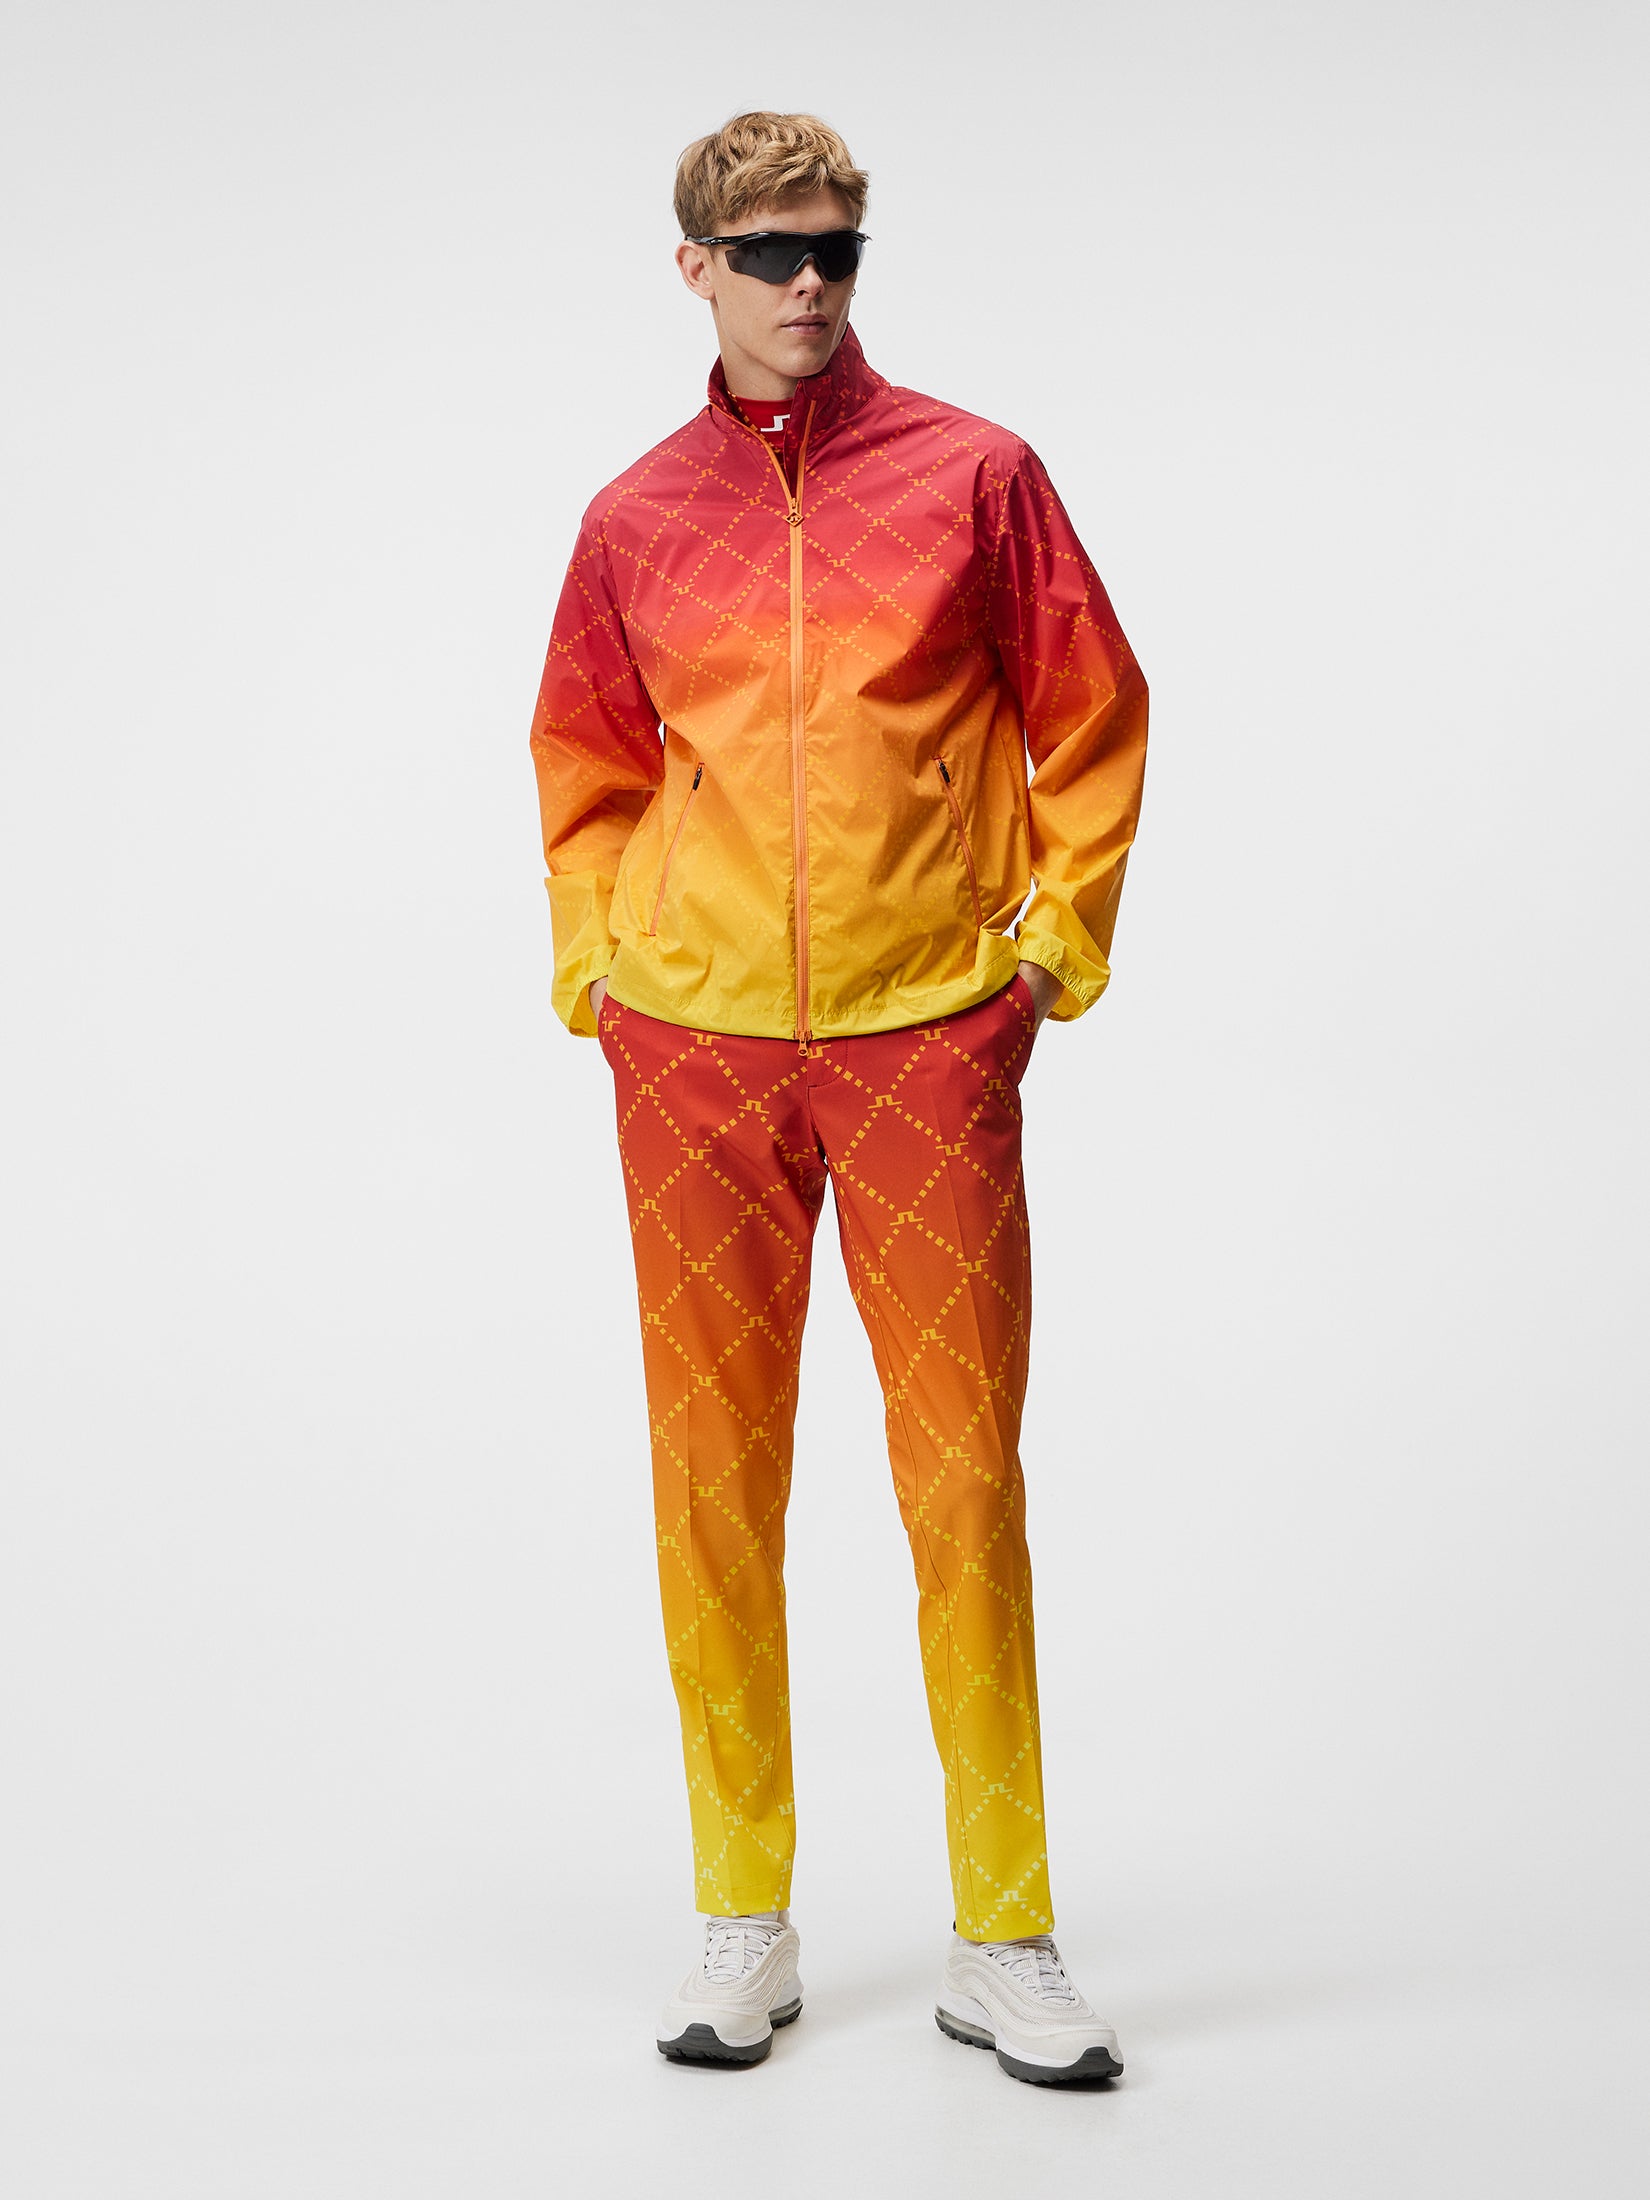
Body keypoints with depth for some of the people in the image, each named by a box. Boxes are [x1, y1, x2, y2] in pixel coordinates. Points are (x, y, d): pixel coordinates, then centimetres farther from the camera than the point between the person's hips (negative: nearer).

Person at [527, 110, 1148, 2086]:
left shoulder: (974, 474, 5)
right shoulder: (635, 520, 10)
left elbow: (1092, 716, 8)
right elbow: (585, 767, 20)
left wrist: (1057, 930, 0)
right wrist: (593, 955, 8)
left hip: (928, 1036, -2)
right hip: (694, 1047, 2)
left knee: (963, 1477, -2)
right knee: (712, 1482, 4)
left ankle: (1000, 1942, 9)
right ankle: (743, 1925, 16)